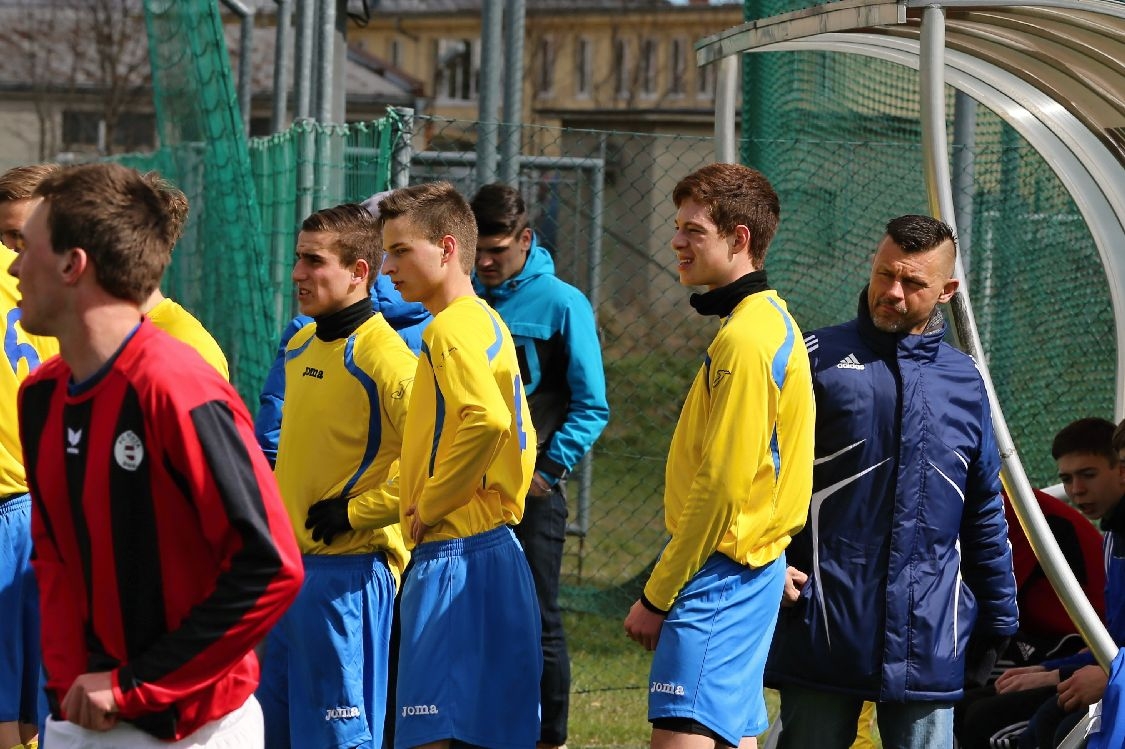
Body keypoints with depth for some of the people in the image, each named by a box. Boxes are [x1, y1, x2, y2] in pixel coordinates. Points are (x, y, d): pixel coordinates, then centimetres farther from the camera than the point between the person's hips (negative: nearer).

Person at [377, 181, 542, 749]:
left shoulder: (452, 329, -12)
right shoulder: (488, 323, 18)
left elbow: (484, 421, -29)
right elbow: (518, 435, 25)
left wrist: (431, 504, -17)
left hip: (456, 554, -10)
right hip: (496, 546, 10)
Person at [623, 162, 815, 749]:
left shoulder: (745, 338, -17)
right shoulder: (772, 321, 15)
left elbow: (721, 485, -20)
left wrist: (657, 594, -15)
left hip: (721, 570, -11)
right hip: (753, 565, 11)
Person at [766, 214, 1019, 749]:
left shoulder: (965, 383, 12)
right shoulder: (820, 358, 0)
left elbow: (985, 516, 18)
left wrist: (998, 624, 17)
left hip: (929, 640, 3)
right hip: (824, 634, -3)